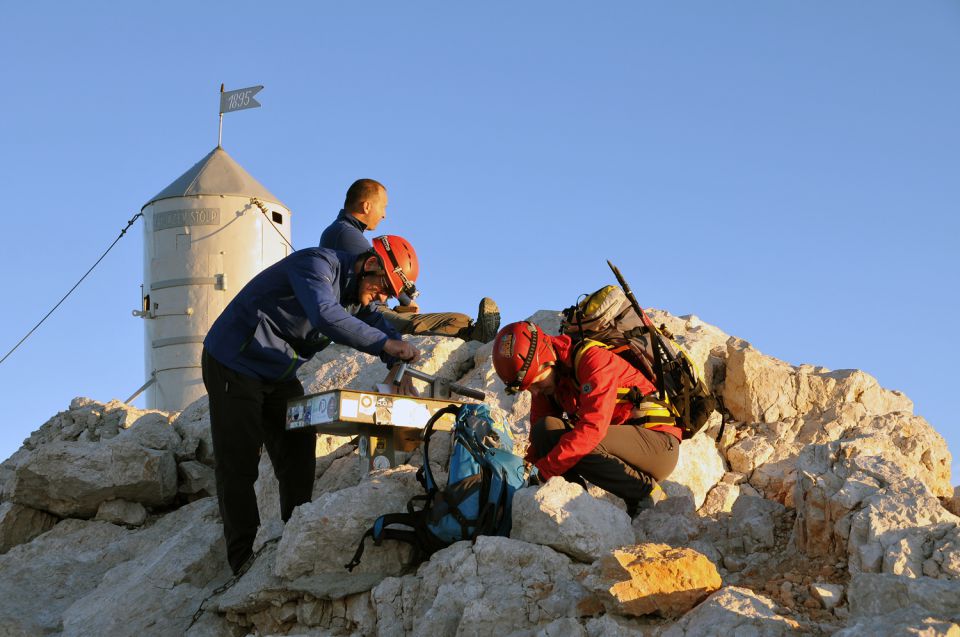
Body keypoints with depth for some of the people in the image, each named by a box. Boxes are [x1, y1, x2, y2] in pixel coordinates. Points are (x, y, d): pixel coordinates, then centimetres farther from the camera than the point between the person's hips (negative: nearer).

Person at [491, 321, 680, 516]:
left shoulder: (593, 359, -21)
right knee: (546, 428, -14)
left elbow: (593, 427, -31)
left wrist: (544, 471, -32)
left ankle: (647, 491, -15)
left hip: (660, 444, -7)